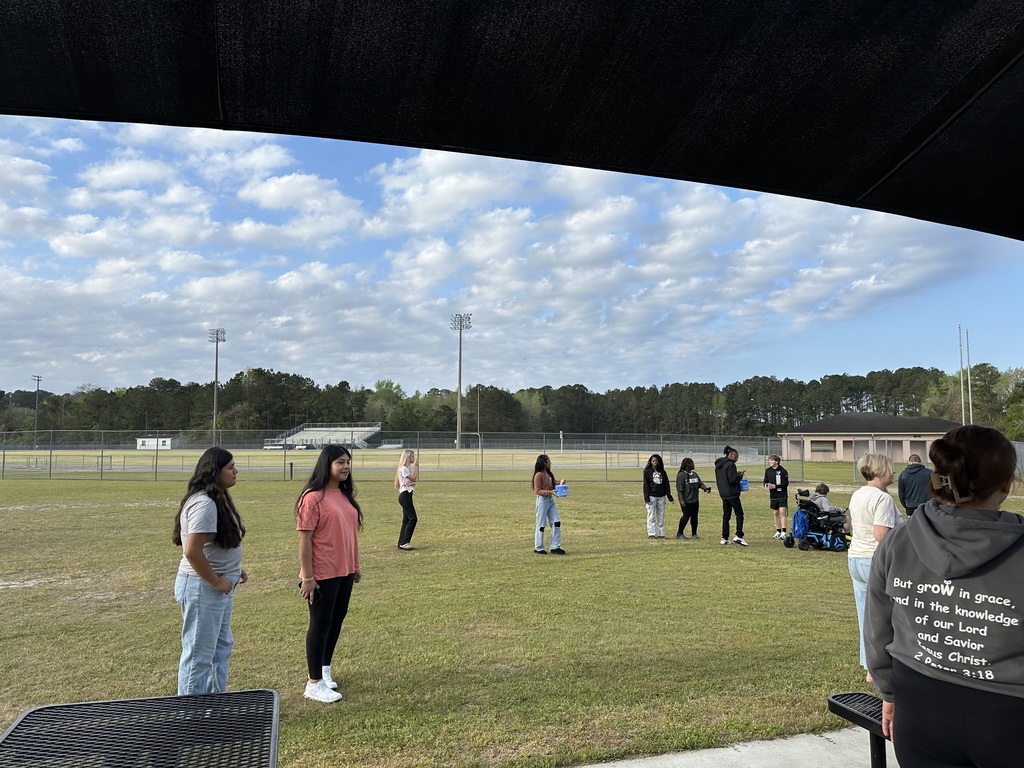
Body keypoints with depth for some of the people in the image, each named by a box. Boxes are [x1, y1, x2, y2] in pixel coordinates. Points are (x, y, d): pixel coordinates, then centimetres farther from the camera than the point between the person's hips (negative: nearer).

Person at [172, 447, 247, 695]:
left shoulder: (218, 499, 9)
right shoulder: (203, 504, -23)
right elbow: (192, 551, -29)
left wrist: (235, 569, 11)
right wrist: (216, 582, -20)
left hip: (220, 587, 11)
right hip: (203, 588, -11)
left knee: (221, 647, 22)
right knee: (199, 653, 4)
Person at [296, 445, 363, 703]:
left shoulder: (345, 495, 7)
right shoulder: (313, 497, -17)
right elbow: (304, 539, -17)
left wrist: (355, 565, 16)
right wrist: (307, 577, -17)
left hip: (344, 572, 8)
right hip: (322, 575, -8)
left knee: (337, 620, 17)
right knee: (320, 625, 4)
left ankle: (324, 669, 36)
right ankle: (314, 684, 18)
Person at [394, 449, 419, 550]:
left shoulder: (407, 468, 19)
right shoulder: (404, 468, -11)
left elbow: (415, 479, 13)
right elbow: (414, 478, -16)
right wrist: (416, 466, -12)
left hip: (407, 496, 10)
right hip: (405, 495, -10)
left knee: (406, 519, 11)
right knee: (413, 518, -12)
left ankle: (401, 543, 14)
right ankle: (404, 542, -10)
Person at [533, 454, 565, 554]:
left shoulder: (548, 474, 11)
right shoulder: (539, 475, -14)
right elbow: (537, 491, -16)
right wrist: (550, 492, -26)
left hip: (551, 500, 8)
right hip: (543, 500, -8)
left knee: (556, 523, 5)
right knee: (541, 525, 2)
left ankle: (555, 547, 12)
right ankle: (538, 548, 15)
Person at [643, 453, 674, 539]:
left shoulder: (662, 471, 11)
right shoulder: (647, 471, 0)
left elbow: (666, 484, 13)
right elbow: (646, 485, -3)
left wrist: (669, 496, 7)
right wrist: (646, 498, -11)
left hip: (661, 497, 4)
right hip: (651, 496, -3)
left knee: (661, 516, 5)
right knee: (651, 516, -3)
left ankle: (661, 534, 10)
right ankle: (651, 534, 1)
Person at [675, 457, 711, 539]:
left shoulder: (695, 474, 15)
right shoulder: (681, 475, -10)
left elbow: (700, 484, 14)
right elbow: (679, 489, -14)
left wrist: (706, 488, -7)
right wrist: (681, 500, -19)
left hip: (695, 500, 7)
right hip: (686, 501, -7)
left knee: (694, 517, 9)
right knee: (686, 516, -6)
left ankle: (694, 534, 18)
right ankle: (679, 533, 7)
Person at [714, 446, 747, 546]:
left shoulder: (718, 465, 13)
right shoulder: (730, 464, -14)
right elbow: (733, 480, -20)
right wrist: (740, 475, -2)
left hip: (723, 494, 8)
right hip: (732, 494, -8)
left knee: (726, 515, 12)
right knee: (739, 513, -3)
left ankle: (724, 538, 11)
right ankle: (738, 535, -13)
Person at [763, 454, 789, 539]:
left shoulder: (782, 471, -9)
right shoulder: (768, 471, 6)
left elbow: (786, 483, -11)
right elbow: (765, 481, 12)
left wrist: (775, 486, -20)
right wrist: (766, 485, -11)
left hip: (782, 495, -5)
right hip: (773, 495, 5)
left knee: (782, 512, -11)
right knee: (775, 513, 10)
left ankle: (783, 532, -9)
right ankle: (778, 531, 20)